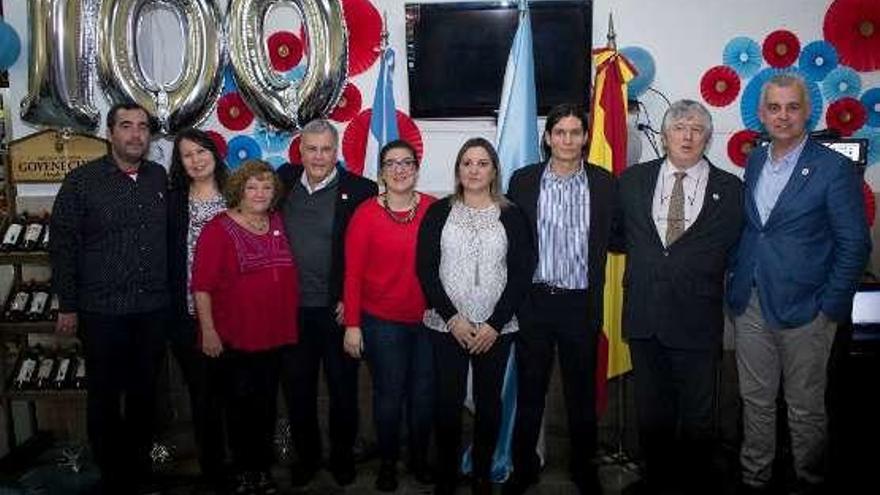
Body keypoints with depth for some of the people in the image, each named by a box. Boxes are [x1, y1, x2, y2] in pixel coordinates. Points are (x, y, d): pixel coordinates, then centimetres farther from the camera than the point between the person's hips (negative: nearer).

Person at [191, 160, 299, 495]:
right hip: (234, 337, -4)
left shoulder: (278, 225, 7)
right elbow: (201, 285, -12)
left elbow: (289, 275, 14)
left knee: (266, 403, 14)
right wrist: (208, 330, -16)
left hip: (275, 334, 5)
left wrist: (289, 322, 11)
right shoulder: (219, 228, -8)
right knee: (239, 404, 7)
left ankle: (263, 468, 28)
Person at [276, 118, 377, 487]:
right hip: (291, 307, 3)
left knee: (343, 387, 10)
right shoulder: (285, 180, 4)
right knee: (297, 388, 14)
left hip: (337, 308, -3)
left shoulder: (361, 190, -8)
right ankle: (306, 455, 32)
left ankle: (342, 456, 30)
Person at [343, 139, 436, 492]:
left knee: (424, 394, 12)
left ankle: (419, 458, 34)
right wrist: (352, 325, -7)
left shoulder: (435, 209, -3)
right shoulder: (366, 214, -7)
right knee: (389, 395, 8)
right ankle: (388, 463, 30)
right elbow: (353, 273, -6)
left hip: (427, 320, 2)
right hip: (381, 321, -2)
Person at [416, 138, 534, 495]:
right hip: (446, 326, 0)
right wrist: (453, 318, -9)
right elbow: (425, 268, 0)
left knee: (489, 400, 6)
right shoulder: (439, 212, 4)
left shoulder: (511, 215, 4)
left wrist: (495, 325, -8)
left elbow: (522, 274, -1)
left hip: (496, 329, 0)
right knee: (447, 400, 1)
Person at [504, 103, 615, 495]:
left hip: (580, 302, 0)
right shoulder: (523, 180, 1)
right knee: (529, 389, 11)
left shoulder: (604, 184, 1)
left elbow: (613, 241, 4)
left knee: (582, 390, 13)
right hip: (534, 301, 0)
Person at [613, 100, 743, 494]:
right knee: (651, 411, 17)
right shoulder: (632, 180, 5)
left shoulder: (730, 189, -1)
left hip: (697, 323, -2)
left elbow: (737, 248, 7)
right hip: (644, 317, 2)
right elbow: (616, 233, 15)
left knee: (697, 415, 11)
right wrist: (646, 255, 6)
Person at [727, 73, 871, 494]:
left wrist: (831, 308, -11)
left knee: (805, 406, 9)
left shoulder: (834, 168, -9)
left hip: (803, 309, -5)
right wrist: (737, 279, 7)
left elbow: (854, 244, -9)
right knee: (755, 399, 15)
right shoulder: (754, 162, 8)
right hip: (750, 305, 5)